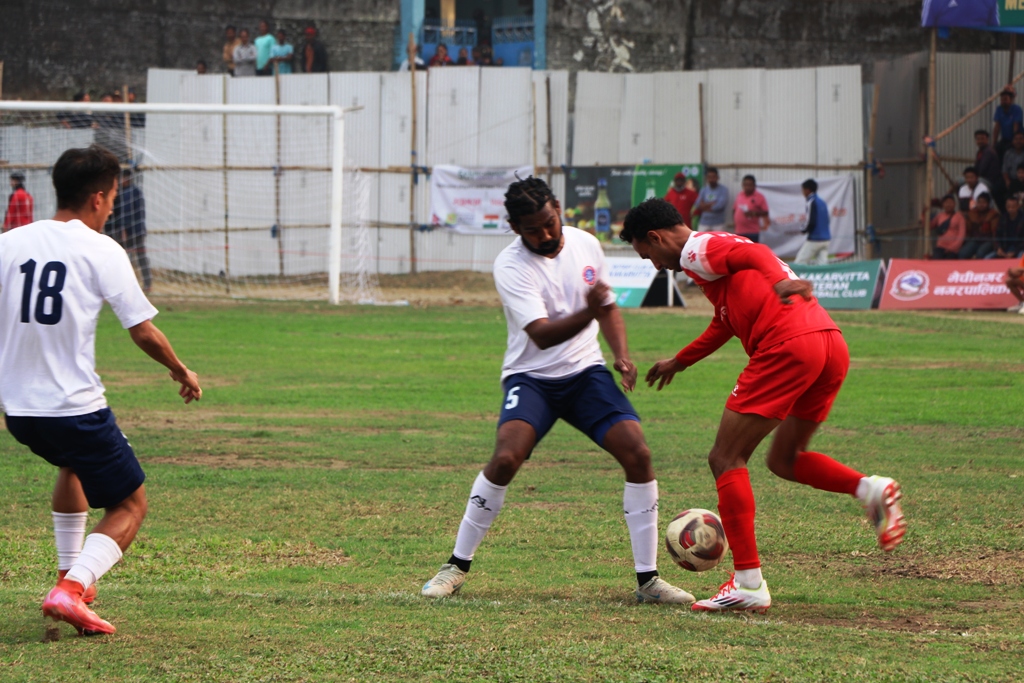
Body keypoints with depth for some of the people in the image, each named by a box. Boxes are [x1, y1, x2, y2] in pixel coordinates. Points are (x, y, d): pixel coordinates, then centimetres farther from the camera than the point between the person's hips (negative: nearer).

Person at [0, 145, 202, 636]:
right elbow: (145, 333, -8)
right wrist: (182, 372, 10)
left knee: (73, 462, 37)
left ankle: (70, 573, 35)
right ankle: (71, 590, -13)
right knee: (130, 506, 9)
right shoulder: (101, 251, -8)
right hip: (75, 407, -6)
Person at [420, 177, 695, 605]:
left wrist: (622, 355, 1)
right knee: (506, 458, -27)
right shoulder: (510, 266, -15)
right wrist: (587, 312, -43)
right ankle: (457, 566, -9)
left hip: (586, 372, 4)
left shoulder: (586, 245, 1)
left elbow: (607, 308, 18)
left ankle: (647, 579, -5)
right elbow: (542, 334, -26)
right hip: (531, 377, -4)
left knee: (637, 454, -14)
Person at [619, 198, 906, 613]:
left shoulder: (695, 252, 3)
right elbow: (725, 323, 47)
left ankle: (748, 584, -7)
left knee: (726, 459, -1)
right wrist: (678, 362, 61)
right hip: (833, 344, 9)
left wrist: (780, 282, -37)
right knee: (784, 460, 23)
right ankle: (870, 489, -2)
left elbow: (753, 254, -17)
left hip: (788, 346, -9)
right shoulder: (720, 247, 32)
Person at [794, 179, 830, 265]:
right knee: (822, 263, 3)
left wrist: (804, 231, 2)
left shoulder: (812, 202, -10)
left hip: (815, 239, -8)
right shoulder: (822, 202, 15)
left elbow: (811, 223, -17)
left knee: (799, 262, -2)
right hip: (826, 239, 8)